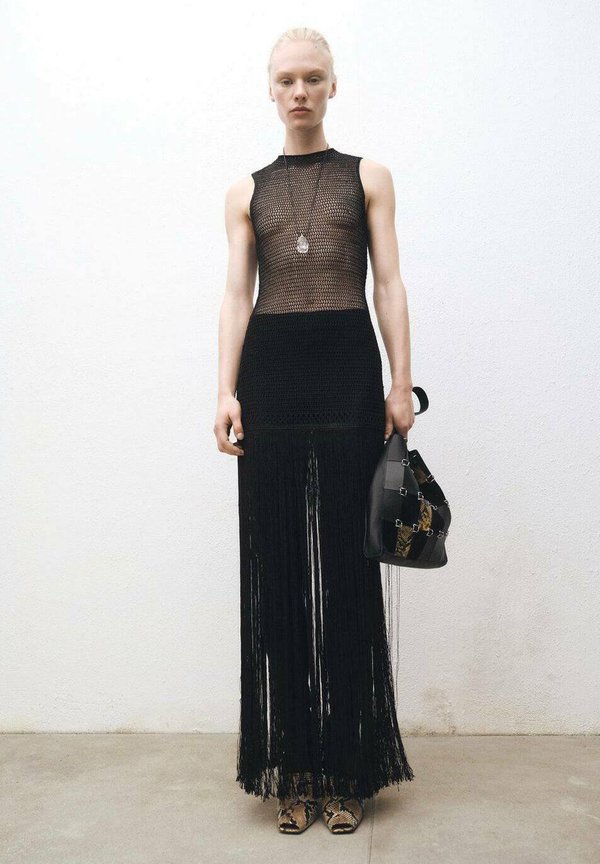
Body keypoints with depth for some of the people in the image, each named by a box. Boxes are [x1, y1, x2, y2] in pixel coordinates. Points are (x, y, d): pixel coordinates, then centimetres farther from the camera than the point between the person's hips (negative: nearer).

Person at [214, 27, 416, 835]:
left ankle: (346, 767, 10)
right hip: (269, 373, 2)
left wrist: (401, 382, -6)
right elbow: (237, 294, 8)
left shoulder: (368, 177, 13)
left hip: (347, 369, -1)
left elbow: (389, 283, 5)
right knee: (277, 564, 0)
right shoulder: (248, 191, 16)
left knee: (345, 565, -2)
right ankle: (292, 770, 11)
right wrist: (227, 391, -5)